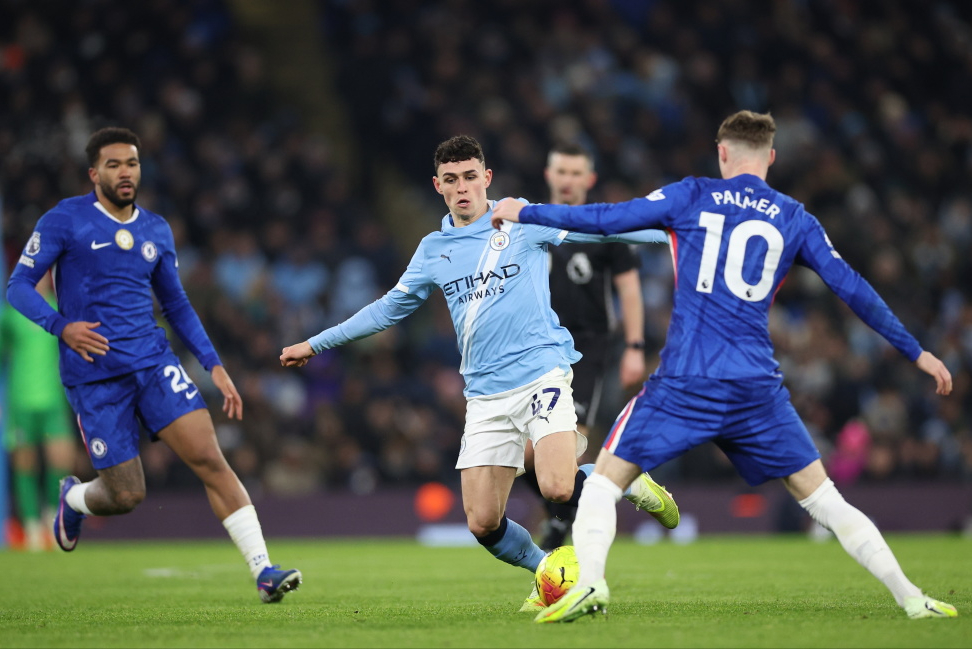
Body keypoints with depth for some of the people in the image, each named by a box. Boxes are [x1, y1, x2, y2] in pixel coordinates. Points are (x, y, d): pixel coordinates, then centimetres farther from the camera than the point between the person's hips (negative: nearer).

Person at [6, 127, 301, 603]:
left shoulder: (156, 232, 12)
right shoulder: (66, 220, -3)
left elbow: (176, 305, 21)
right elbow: (18, 286, -4)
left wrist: (213, 365, 11)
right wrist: (61, 326, -23)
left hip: (153, 362, 4)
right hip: (94, 376, -4)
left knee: (209, 457, -14)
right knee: (126, 496, -3)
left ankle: (263, 571, -16)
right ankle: (73, 498, 35)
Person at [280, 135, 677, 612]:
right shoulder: (433, 250, 14)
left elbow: (597, 229, 1)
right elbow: (389, 309, 26)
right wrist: (315, 344, 29)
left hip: (541, 372, -4)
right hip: (485, 395, 4)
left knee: (558, 488, -25)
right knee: (482, 524, -5)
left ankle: (629, 481, 7)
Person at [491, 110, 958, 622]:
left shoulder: (692, 197, 6)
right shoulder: (794, 219, 10)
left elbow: (603, 220, 5)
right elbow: (851, 289, 9)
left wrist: (524, 212, 18)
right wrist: (916, 353, 17)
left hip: (684, 383, -2)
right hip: (757, 387, 2)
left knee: (604, 480, 8)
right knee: (821, 498, 9)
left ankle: (589, 582, -15)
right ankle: (910, 598, 4)